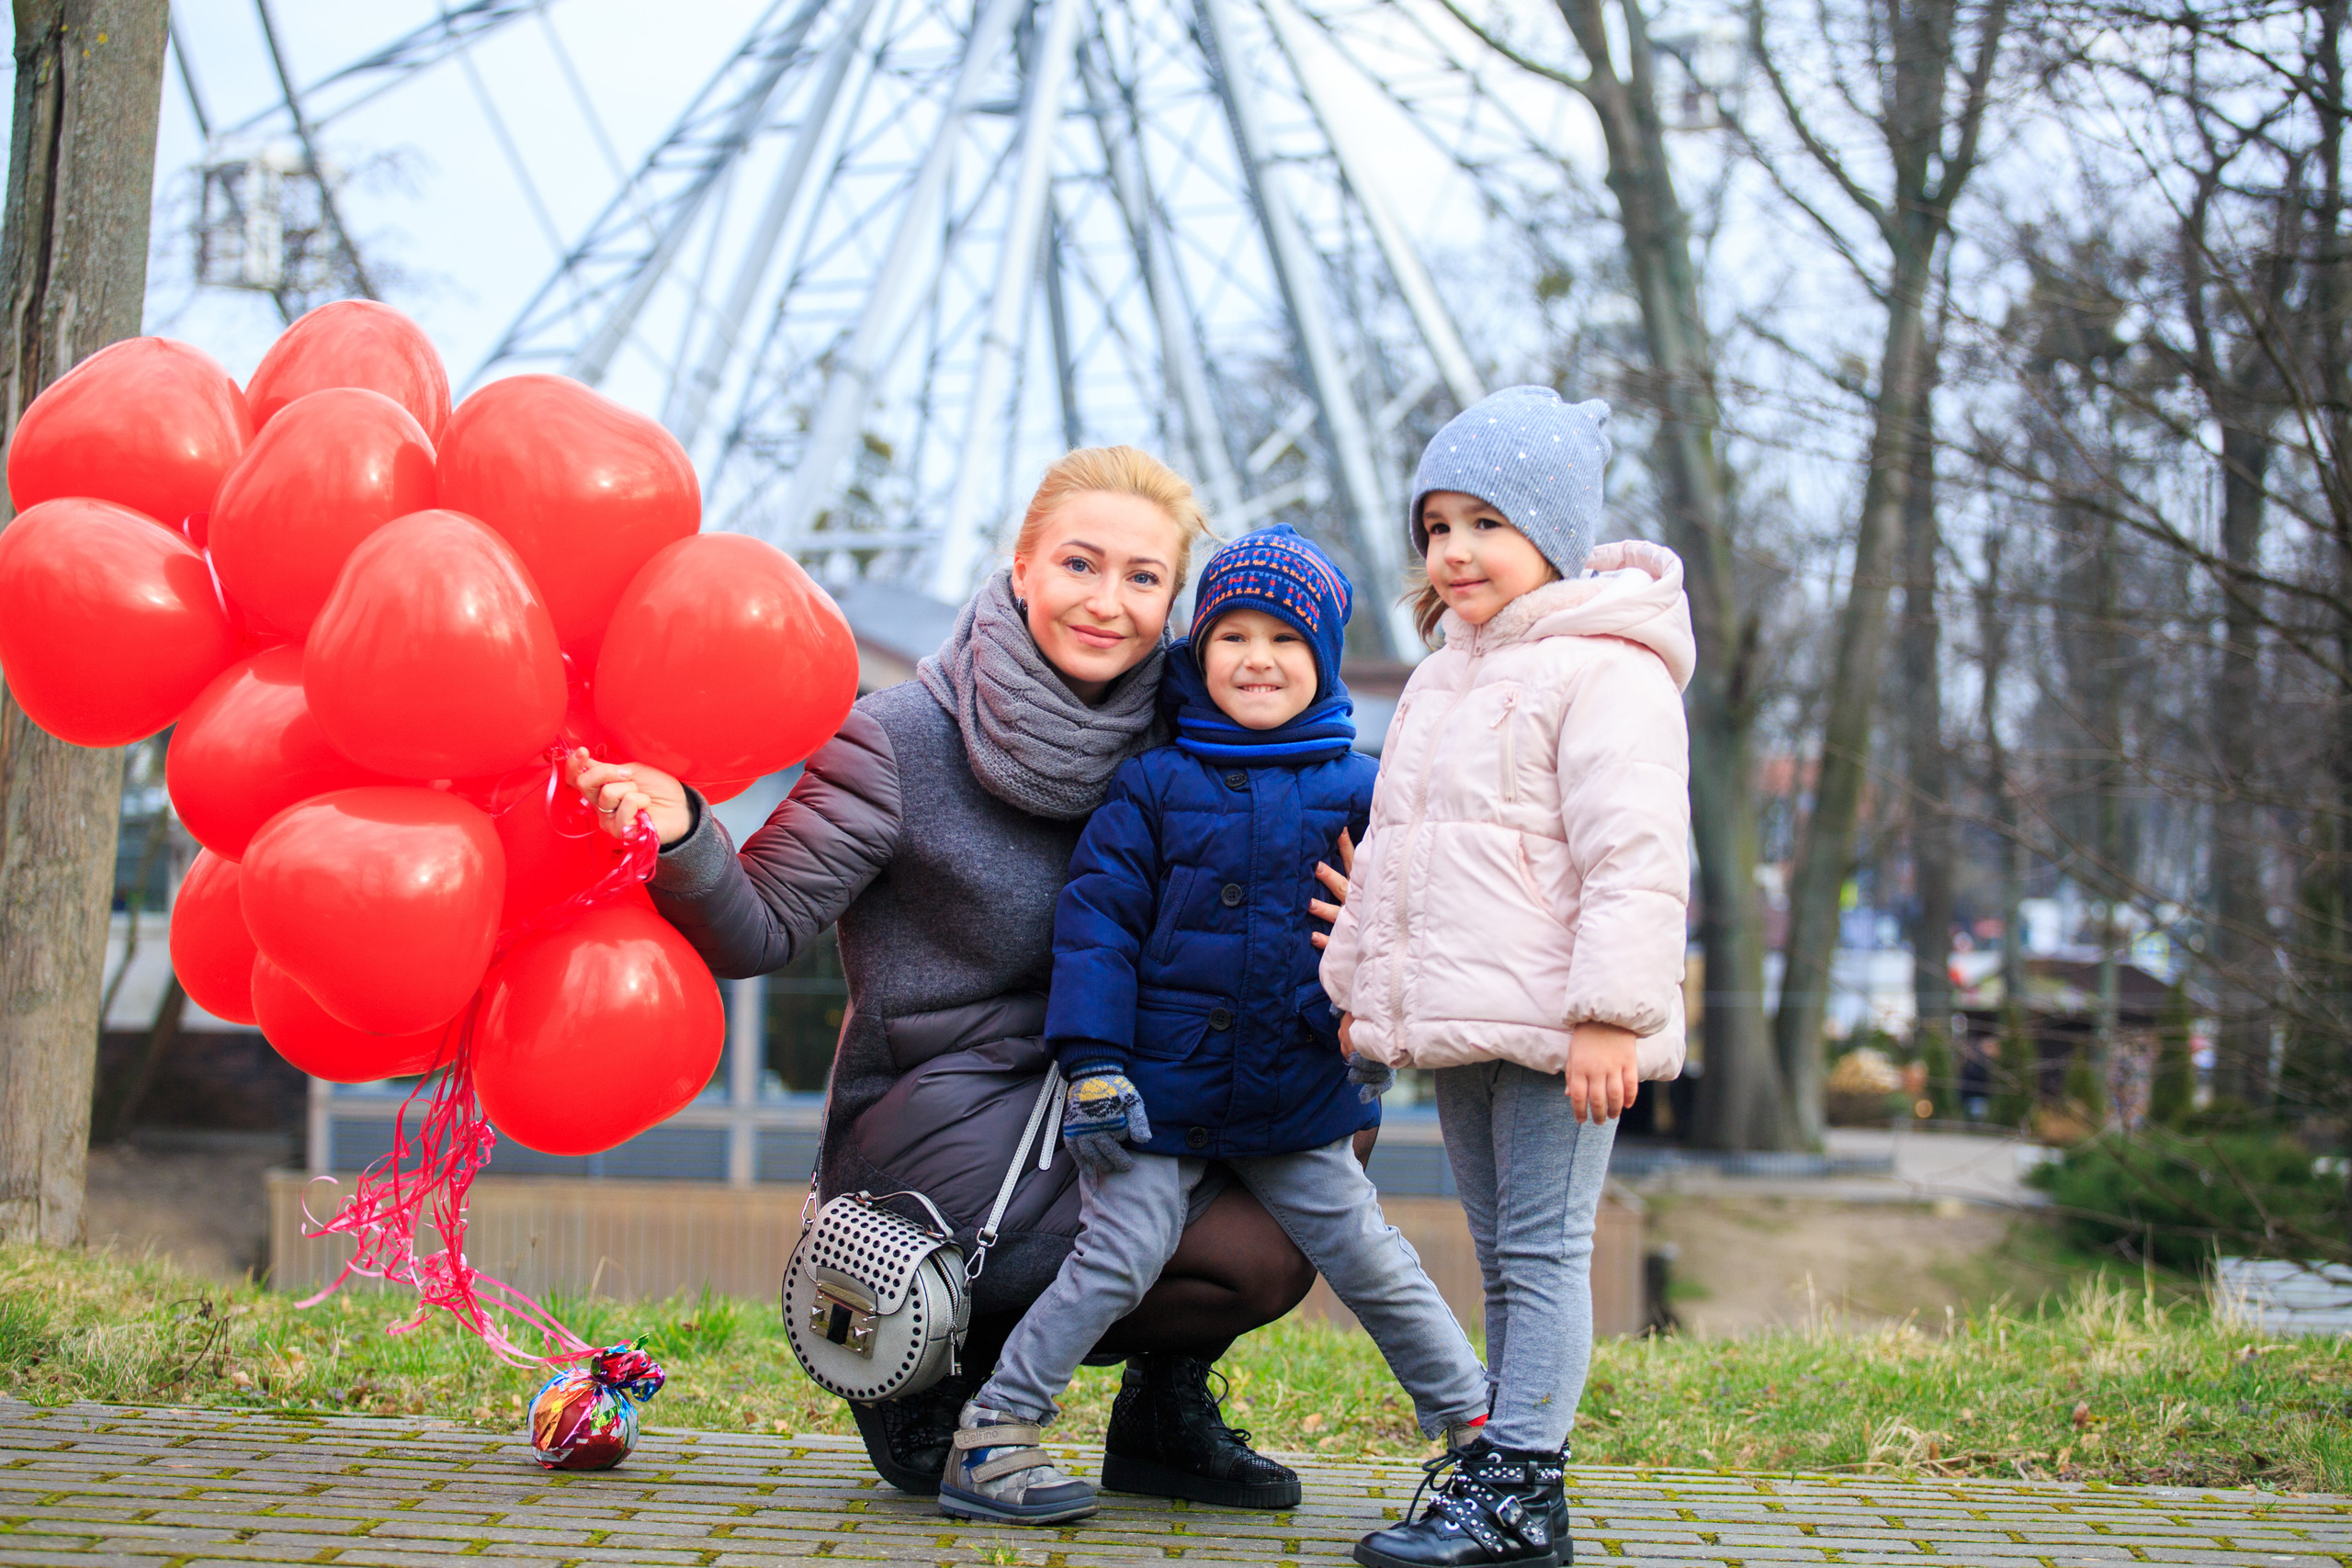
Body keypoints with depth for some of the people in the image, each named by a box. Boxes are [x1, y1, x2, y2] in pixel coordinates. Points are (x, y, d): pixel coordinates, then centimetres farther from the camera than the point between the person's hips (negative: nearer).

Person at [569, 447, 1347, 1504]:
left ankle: (1166, 1396, 9)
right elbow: (761, 929, -14)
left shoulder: (1157, 743, 2)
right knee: (1255, 1260, -20)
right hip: (938, 1136, -6)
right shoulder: (901, 741, -14)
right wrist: (683, 834, -35)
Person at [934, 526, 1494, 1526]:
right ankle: (989, 1438, 0)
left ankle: (1476, 1426, 20)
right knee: (1118, 1258, -8)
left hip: (1298, 1100, 3)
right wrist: (1094, 1064, -12)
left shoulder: (1357, 793, 3)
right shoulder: (1154, 786, -2)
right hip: (1162, 1091, -2)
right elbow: (1096, 919, -5)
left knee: (1369, 1261, 8)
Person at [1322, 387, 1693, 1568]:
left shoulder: (1605, 672, -10)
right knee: (1502, 1259, 13)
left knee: (1543, 1252, -6)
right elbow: (1392, 846, 27)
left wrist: (1610, 1014, -22)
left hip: (1553, 1027, -9)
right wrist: (1361, 983, 24)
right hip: (1460, 1025, 9)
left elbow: (1635, 860, -17)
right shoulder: (1441, 679, 19)